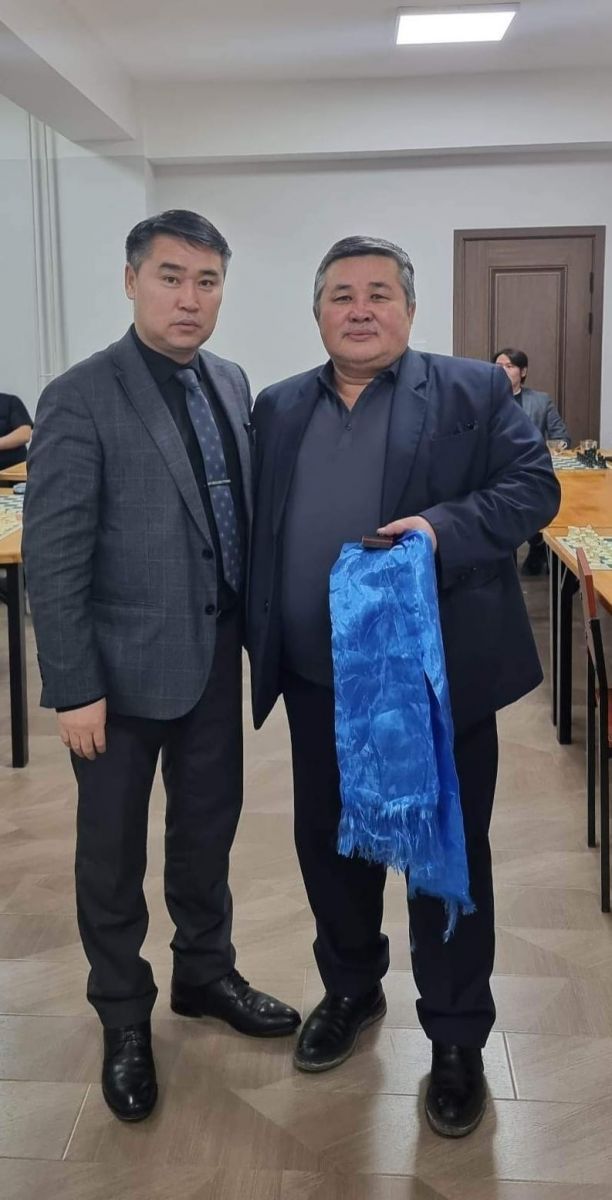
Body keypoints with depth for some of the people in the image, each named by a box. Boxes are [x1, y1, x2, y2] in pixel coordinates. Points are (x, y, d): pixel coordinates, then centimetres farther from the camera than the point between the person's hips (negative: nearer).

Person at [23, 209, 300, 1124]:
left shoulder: (233, 384, 5)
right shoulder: (81, 399, -15)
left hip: (215, 656, 6)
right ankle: (123, 1017, 32)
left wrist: (259, 625, 7)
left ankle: (206, 972, 42)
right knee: (114, 853, 12)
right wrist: (73, 688, -16)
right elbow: (52, 558, -16)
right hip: (127, 668, -5)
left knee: (209, 828, 20)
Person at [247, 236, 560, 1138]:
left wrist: (443, 528, -25)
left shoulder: (474, 392, -2)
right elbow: (255, 528, 13)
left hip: (438, 675, -4)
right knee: (328, 843, 17)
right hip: (319, 680, 4)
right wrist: (262, 642, 5)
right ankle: (351, 990, 40)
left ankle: (457, 1040, 25)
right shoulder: (279, 409, 10)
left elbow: (534, 486, -9)